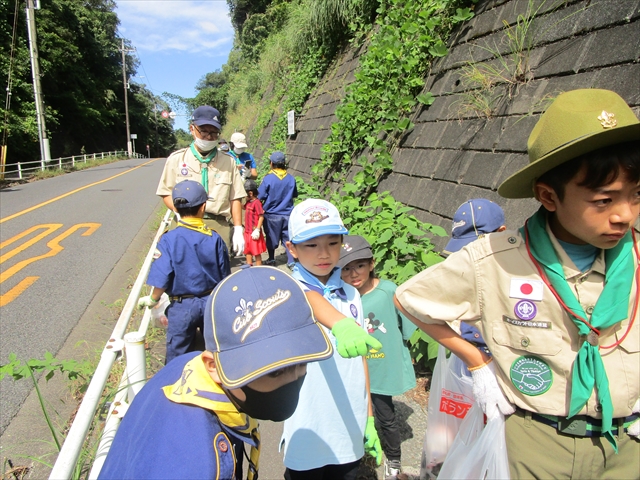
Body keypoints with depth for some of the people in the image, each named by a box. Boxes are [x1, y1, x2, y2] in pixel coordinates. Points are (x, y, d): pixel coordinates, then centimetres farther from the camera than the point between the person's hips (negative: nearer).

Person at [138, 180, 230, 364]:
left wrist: (152, 299, 3)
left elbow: (161, 279, -17)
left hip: (182, 306, -2)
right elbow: (224, 275, 0)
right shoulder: (214, 238, -9)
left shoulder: (169, 239, -16)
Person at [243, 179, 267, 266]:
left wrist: (257, 229, -21)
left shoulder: (256, 202, -18)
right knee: (248, 251, 18)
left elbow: (261, 216, -20)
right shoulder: (248, 202, 8)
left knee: (256, 252, 2)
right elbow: (244, 207, 28)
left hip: (254, 232, -9)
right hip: (247, 231, 9)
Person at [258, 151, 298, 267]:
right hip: (288, 214, 2)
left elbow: (260, 196, -11)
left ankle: (271, 259, 27)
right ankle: (291, 261, 8)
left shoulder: (268, 178, -15)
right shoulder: (291, 178, -5)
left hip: (272, 215, -2)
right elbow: (295, 194, 9)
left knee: (271, 237, 14)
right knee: (288, 238, 9)